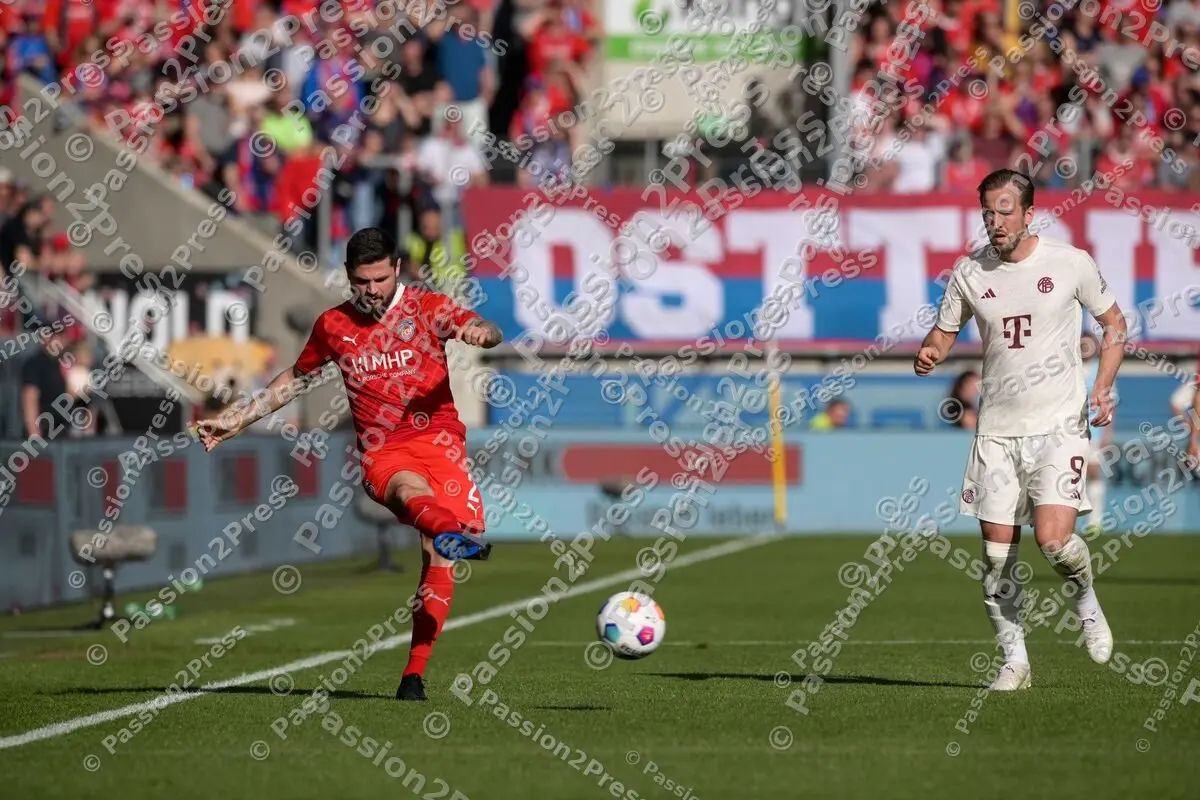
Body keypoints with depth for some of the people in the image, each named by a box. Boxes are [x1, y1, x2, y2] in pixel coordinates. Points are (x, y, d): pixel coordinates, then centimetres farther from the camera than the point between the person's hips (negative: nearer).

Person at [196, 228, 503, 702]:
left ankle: (415, 673, -10)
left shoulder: (427, 307, 6)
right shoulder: (333, 326, 14)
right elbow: (297, 379, 30)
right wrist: (238, 420, 29)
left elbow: (486, 331, -11)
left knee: (439, 559, -16)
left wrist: (481, 332, -37)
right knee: (410, 488, -37)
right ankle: (451, 533, -72)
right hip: (381, 454, 0)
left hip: (436, 438, 0)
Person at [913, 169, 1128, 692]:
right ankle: (1015, 661, 13)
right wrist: (928, 355, -10)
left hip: (1060, 425, -3)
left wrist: (1102, 389, -5)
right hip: (997, 428, 3)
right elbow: (944, 331, 14)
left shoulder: (1071, 264, -4)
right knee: (997, 552, -1)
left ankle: (1085, 599, 13)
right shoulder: (970, 273, 2)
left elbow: (1114, 324, 9)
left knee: (1053, 537, -19)